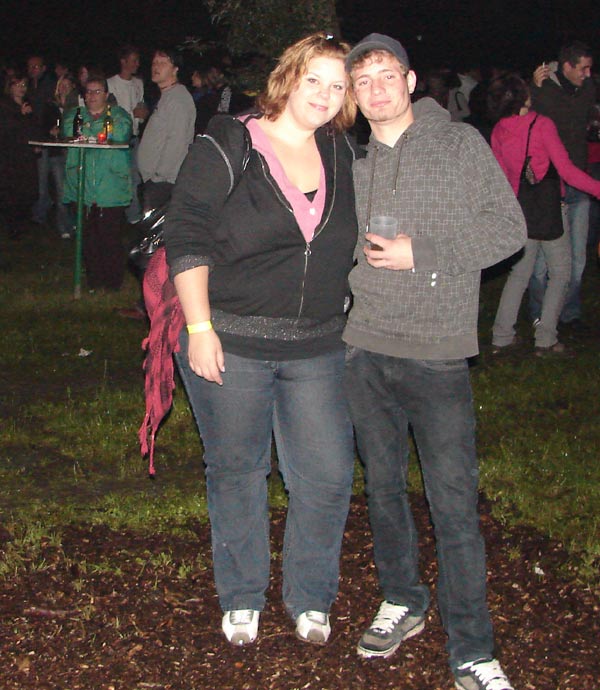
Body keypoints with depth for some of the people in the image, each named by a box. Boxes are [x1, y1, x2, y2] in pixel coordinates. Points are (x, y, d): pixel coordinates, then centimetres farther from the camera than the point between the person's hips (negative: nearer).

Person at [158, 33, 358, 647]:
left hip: (316, 349, 4)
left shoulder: (342, 157, 9)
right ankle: (241, 598, 29)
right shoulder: (227, 149, -6)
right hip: (230, 344, -4)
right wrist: (198, 327, -15)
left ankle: (309, 598, 24)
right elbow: (185, 238, -9)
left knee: (328, 475, 2)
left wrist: (339, 311, 17)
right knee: (236, 471, 10)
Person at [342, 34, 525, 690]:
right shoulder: (350, 158, 10)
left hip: (437, 353, -4)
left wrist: (421, 253, -13)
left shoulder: (461, 144, 0)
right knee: (382, 484, 15)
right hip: (363, 348, 4)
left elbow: (507, 228, -5)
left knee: (454, 502, -4)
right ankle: (401, 601, 35)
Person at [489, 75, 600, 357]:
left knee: (520, 272, 17)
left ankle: (501, 336, 17)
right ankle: (545, 339, 5)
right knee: (560, 273, 7)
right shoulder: (542, 125, -16)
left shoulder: (499, 131, 1)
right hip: (548, 211, -6)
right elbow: (567, 171, -18)